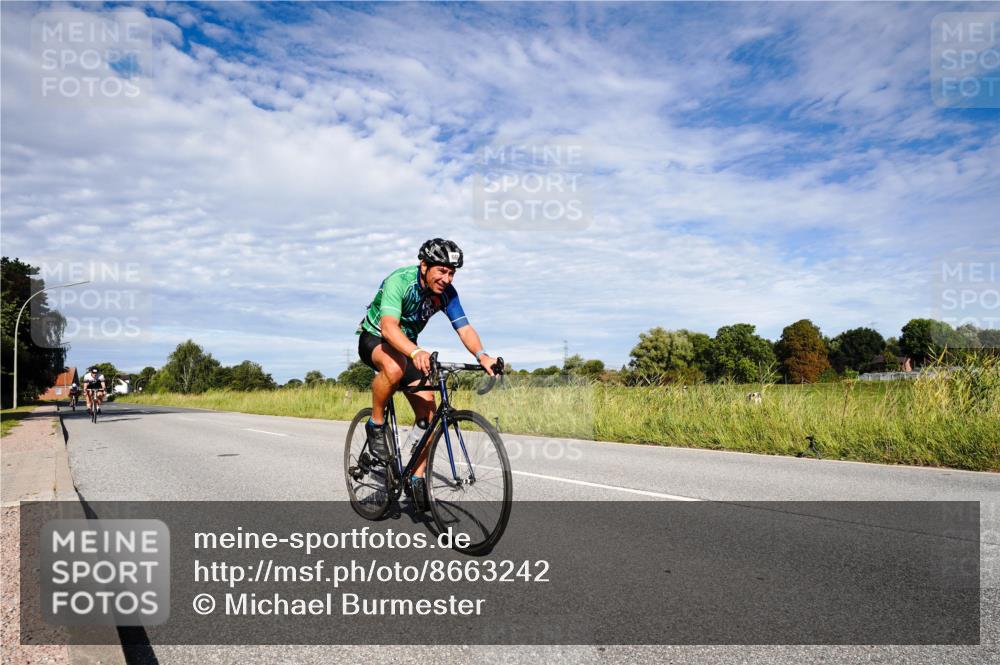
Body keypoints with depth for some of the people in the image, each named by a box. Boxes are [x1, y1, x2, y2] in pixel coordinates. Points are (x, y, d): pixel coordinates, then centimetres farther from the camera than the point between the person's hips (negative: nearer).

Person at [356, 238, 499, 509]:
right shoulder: (399, 281, -30)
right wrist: (416, 352, -63)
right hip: (374, 338, -5)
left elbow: (464, 328, -21)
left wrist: (482, 355, -41)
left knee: (428, 411, -9)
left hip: (408, 348, 5)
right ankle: (376, 424, -17)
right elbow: (388, 326, -45)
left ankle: (417, 478, 4)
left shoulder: (446, 292, -14)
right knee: (395, 366, -42)